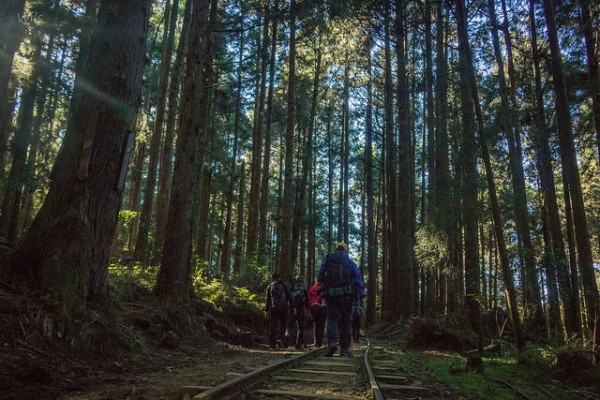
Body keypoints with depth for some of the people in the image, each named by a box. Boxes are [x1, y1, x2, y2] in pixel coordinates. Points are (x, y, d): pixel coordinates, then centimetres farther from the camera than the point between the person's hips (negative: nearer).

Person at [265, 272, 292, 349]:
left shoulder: (269, 286, 7)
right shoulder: (283, 285, 5)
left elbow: (267, 299, 5)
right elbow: (289, 297, 2)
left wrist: (267, 310, 7)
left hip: (273, 309, 1)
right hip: (283, 308, -1)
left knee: (272, 326, 7)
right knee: (282, 325, 11)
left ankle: (272, 343, 6)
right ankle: (281, 340, -5)